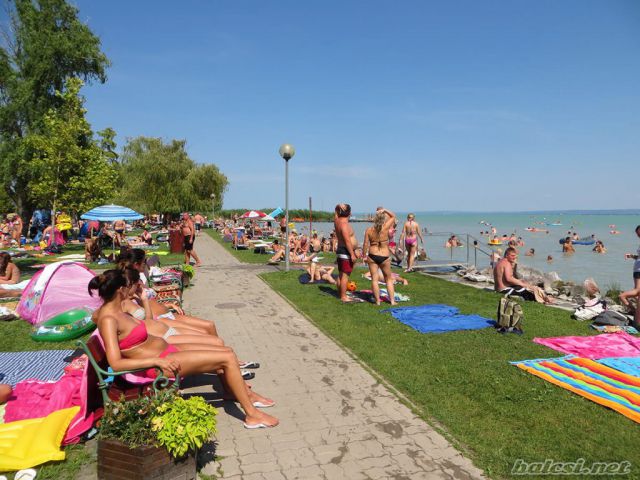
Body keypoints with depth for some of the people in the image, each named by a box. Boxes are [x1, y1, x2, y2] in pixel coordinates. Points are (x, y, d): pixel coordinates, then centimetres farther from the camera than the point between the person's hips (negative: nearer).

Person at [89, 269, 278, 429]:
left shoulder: (110, 309, 6)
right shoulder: (108, 320, -21)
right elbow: (116, 363, -27)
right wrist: (157, 361, -28)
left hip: (166, 350, 10)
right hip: (161, 361, -10)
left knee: (228, 352, 9)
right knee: (227, 359, -14)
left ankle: (246, 393, 30)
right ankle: (252, 415, -4)